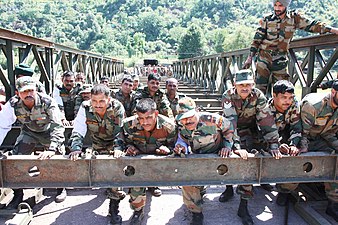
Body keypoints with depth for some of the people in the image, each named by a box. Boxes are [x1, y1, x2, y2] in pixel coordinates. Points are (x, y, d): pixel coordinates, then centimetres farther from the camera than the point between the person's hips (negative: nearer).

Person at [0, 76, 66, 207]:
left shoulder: (48, 103, -34)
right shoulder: (13, 105, -24)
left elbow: (57, 128, -36)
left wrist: (51, 149, -47)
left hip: (49, 131, -2)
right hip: (29, 132, 3)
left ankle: (61, 189, 18)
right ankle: (18, 195, 13)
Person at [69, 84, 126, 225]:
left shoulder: (117, 108, -25)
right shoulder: (86, 108, -20)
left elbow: (120, 130, -27)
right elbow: (78, 131, -23)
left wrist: (118, 148, -41)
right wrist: (76, 148, -36)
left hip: (115, 143, -3)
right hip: (97, 144, 3)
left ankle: (114, 208, 1)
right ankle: (108, 187, 43)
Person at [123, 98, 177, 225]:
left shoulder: (168, 125, -24)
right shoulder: (129, 124, -21)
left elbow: (173, 144, -8)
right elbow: (125, 141, -2)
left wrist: (167, 148, -30)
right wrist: (129, 147, -24)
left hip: (160, 159, 0)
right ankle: (138, 211, 17)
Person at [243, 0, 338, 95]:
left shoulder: (295, 18, 1)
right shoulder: (267, 20, -3)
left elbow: (313, 25, 4)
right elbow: (257, 40, 0)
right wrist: (250, 58, -2)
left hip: (281, 60, 2)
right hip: (264, 58, -2)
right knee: (260, 88, -3)